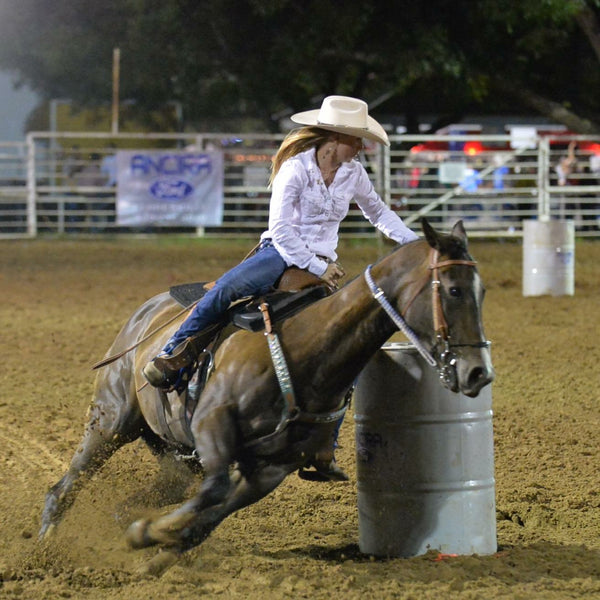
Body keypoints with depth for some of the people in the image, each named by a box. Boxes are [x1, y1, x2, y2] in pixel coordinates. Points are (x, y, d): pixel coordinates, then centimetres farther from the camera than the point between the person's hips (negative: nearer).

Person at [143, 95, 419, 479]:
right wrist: (316, 268, -20)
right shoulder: (296, 169, -11)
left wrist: (413, 242, 13)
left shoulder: (353, 174, 6)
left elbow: (379, 213, 24)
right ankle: (171, 358, -26)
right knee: (227, 288, -36)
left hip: (324, 265, 5)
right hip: (282, 253, -5)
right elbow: (281, 229, -16)